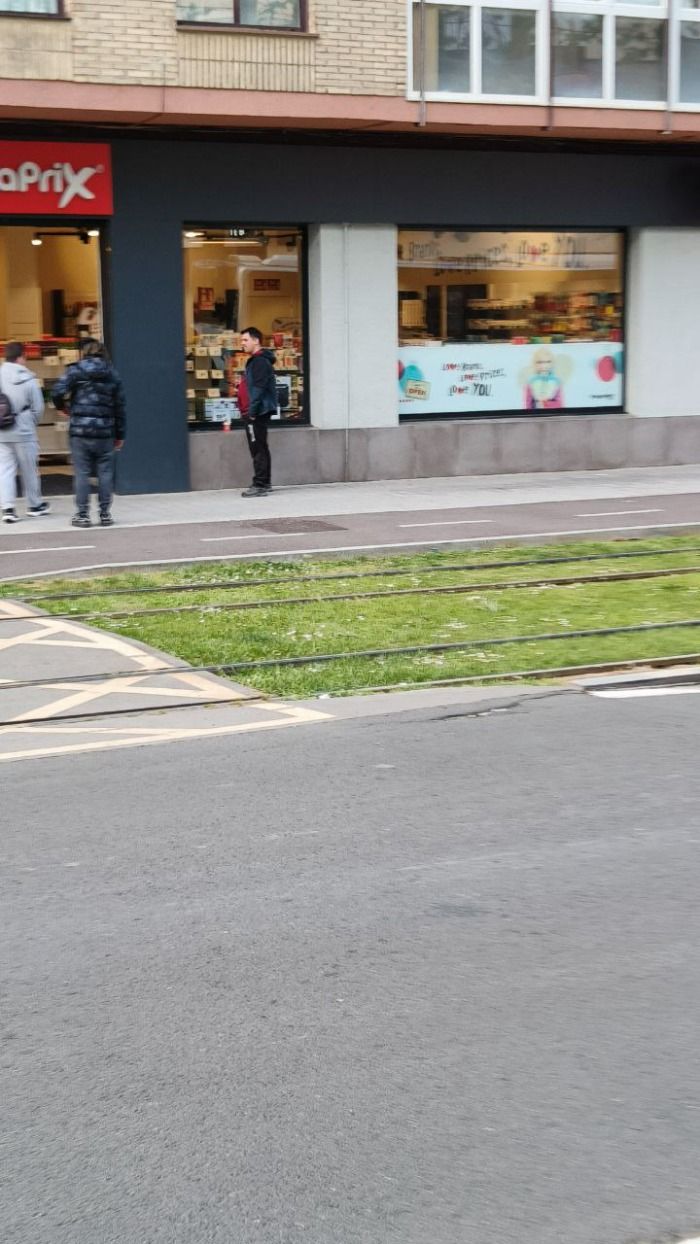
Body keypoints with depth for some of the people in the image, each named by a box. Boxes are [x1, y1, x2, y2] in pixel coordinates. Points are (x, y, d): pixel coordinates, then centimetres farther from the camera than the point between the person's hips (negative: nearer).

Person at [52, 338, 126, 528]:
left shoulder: (75, 370, -1)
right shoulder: (112, 374, 10)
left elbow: (58, 392, -12)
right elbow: (120, 406, 9)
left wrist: (62, 406, 10)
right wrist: (120, 434, 14)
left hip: (80, 431, -3)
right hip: (105, 432, 3)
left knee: (82, 473, 2)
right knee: (105, 473, 7)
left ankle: (82, 514, 4)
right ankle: (105, 514, 9)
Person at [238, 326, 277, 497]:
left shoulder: (260, 361, -13)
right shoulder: (255, 361, 19)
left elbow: (258, 389, -20)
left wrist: (252, 411, -21)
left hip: (258, 412, -11)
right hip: (258, 413, 11)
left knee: (258, 449, -11)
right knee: (261, 449, 14)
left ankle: (259, 485, -13)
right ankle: (264, 483, 19)